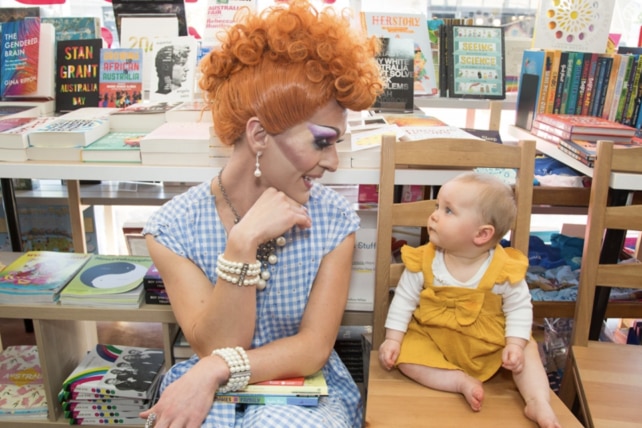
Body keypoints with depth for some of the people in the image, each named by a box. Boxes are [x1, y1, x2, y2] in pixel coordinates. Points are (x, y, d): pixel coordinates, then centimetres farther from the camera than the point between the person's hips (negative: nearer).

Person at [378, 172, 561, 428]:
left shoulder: (504, 268, -18)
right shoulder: (423, 262, -15)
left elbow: (519, 308, -6)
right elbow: (404, 300, -7)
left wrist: (515, 344, -17)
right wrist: (393, 339, -11)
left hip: (489, 347, 0)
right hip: (432, 341, 0)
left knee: (526, 351, -12)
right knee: (405, 353, -22)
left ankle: (539, 403, -7)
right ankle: (462, 382, -21)